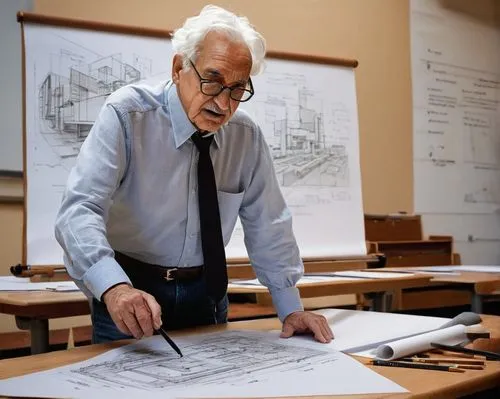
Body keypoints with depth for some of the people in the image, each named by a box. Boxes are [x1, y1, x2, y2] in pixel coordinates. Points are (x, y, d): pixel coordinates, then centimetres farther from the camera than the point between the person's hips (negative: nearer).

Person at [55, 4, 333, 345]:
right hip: (130, 293, -3)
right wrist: (115, 287, -42)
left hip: (206, 292, 4)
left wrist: (291, 309, 0)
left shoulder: (247, 135, -4)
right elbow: (79, 209, -26)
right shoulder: (127, 114, -17)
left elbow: (268, 225, 3)